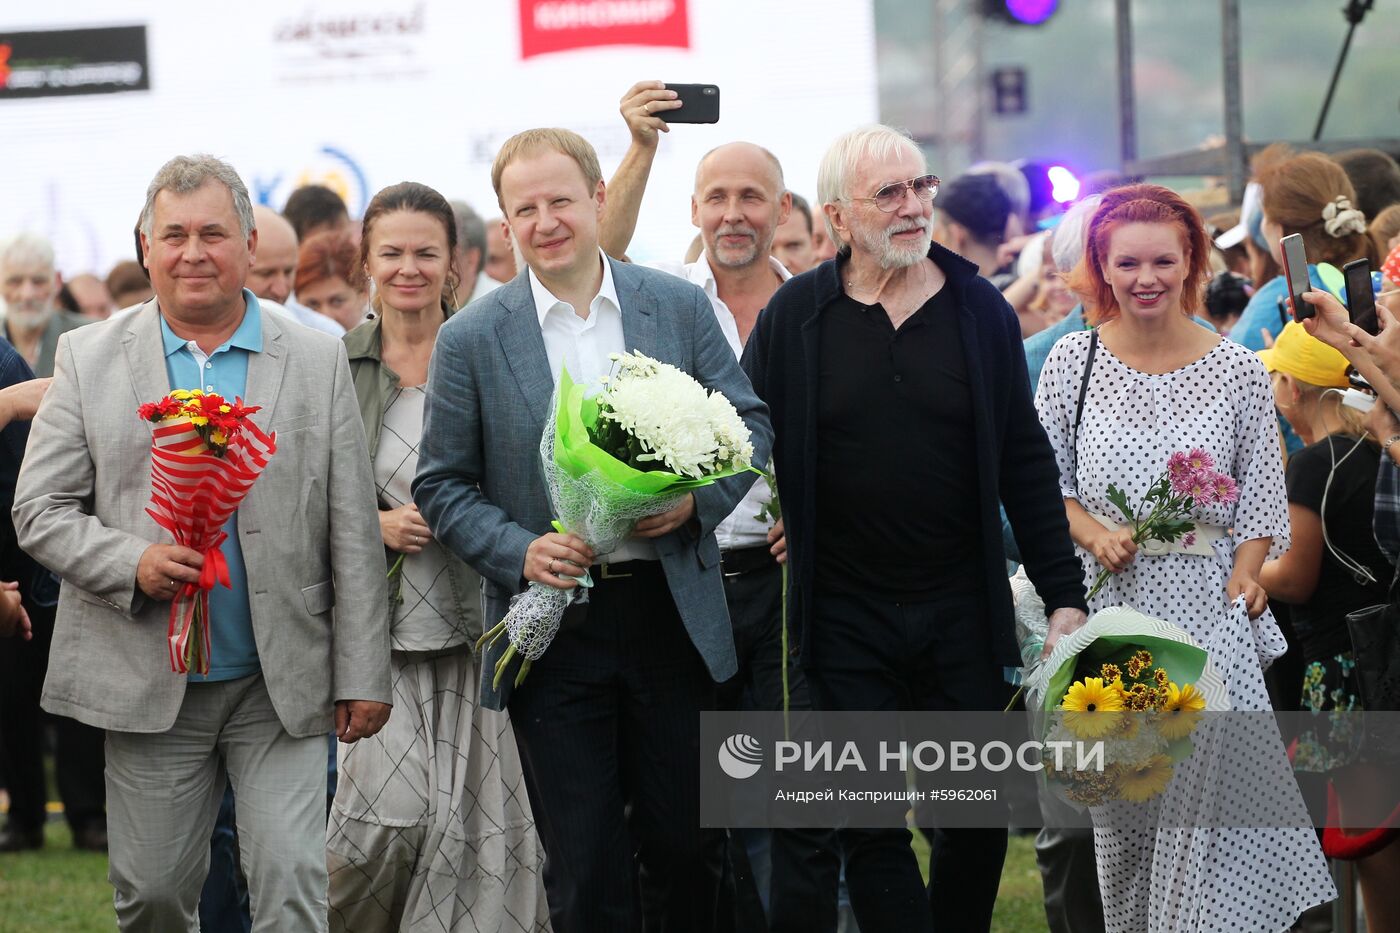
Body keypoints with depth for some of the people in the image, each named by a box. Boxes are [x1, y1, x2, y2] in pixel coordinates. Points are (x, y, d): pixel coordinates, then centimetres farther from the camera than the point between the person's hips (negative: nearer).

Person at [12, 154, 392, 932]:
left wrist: (363, 676, -1)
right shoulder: (90, 358, 4)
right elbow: (39, 509, 3)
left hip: (283, 683, 0)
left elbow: (352, 532, 3)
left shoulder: (319, 360, 4)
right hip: (149, 684, 1)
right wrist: (131, 563, -16)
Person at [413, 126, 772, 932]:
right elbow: (443, 486, 3)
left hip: (671, 615, 1)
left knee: (689, 846, 8)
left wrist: (695, 497, -11)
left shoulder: (680, 307, 3)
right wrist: (519, 552, -14)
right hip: (552, 623, -1)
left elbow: (749, 425, 8)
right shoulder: (471, 340, -1)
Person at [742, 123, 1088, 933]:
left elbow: (1025, 462, 4)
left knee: (977, 818, 6)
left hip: (963, 615, 1)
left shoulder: (978, 309, 2)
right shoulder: (795, 316, -1)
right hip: (845, 618, -1)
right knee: (871, 829, 1)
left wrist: (1065, 595, 1)